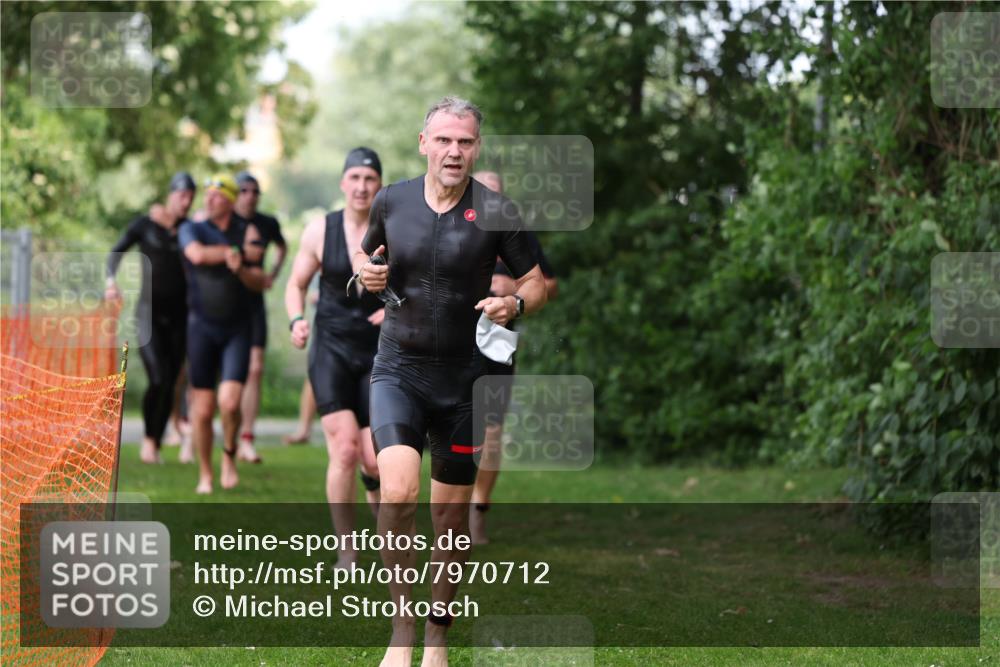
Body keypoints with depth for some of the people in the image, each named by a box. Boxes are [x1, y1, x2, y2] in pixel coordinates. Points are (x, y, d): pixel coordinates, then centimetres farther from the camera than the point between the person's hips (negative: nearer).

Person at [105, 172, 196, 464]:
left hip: (178, 316, 3)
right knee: (158, 379, -17)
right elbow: (116, 252, -7)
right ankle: (147, 438, 5)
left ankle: (156, 446, 16)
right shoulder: (145, 225, -2)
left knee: (169, 385, 2)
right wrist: (111, 280, -24)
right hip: (148, 312, -3)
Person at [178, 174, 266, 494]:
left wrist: (241, 269, -17)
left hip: (237, 329, 0)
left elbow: (260, 283, 4)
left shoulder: (247, 232, 7)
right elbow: (199, 254, -19)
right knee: (202, 409, -1)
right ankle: (205, 473, 15)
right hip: (202, 326, 0)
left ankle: (229, 455, 12)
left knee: (230, 401, -15)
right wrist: (241, 251, -10)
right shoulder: (192, 229, 3)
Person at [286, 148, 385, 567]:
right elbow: (296, 284, 11)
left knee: (375, 460, -4)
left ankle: (373, 484, 34)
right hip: (331, 351, 0)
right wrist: (297, 320, -8)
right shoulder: (319, 232, 0)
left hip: (379, 354, 0)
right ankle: (346, 553, -2)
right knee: (344, 450, -13)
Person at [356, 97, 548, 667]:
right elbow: (367, 254, 20)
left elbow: (537, 283, 3)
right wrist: (366, 270, -3)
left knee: (453, 516, 8)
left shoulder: (496, 212, -6)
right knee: (399, 493, -22)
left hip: (464, 378, 0)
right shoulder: (391, 202, 1)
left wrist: (515, 305, -19)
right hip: (399, 370, 0)